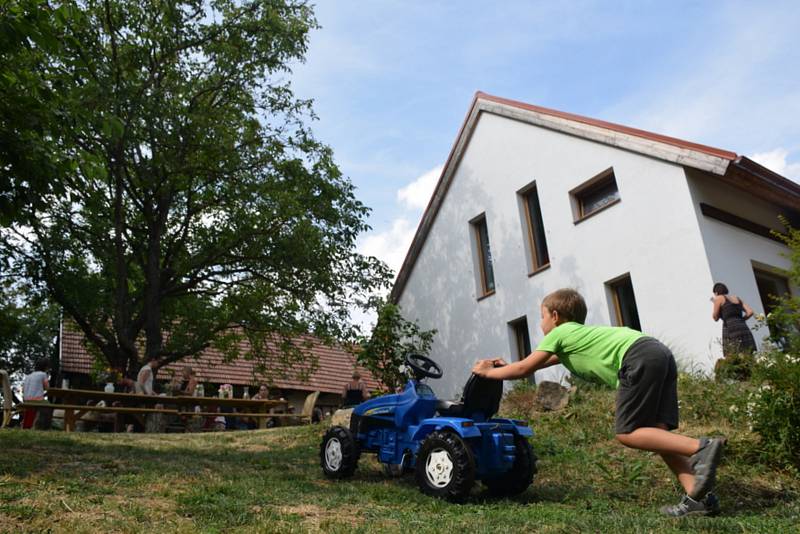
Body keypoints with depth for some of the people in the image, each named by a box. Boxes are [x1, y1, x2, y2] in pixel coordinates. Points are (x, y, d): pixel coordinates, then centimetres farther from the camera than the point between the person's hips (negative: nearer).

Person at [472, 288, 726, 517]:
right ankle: (698, 495, -4)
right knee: (655, 431, 6)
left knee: (627, 433, -7)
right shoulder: (578, 335, 34)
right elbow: (534, 364, 47)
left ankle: (702, 447, -17)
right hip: (661, 354, 9)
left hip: (640, 358, -9)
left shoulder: (559, 332, 11)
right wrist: (508, 365, 48)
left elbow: (524, 369, 14)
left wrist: (489, 371, 27)